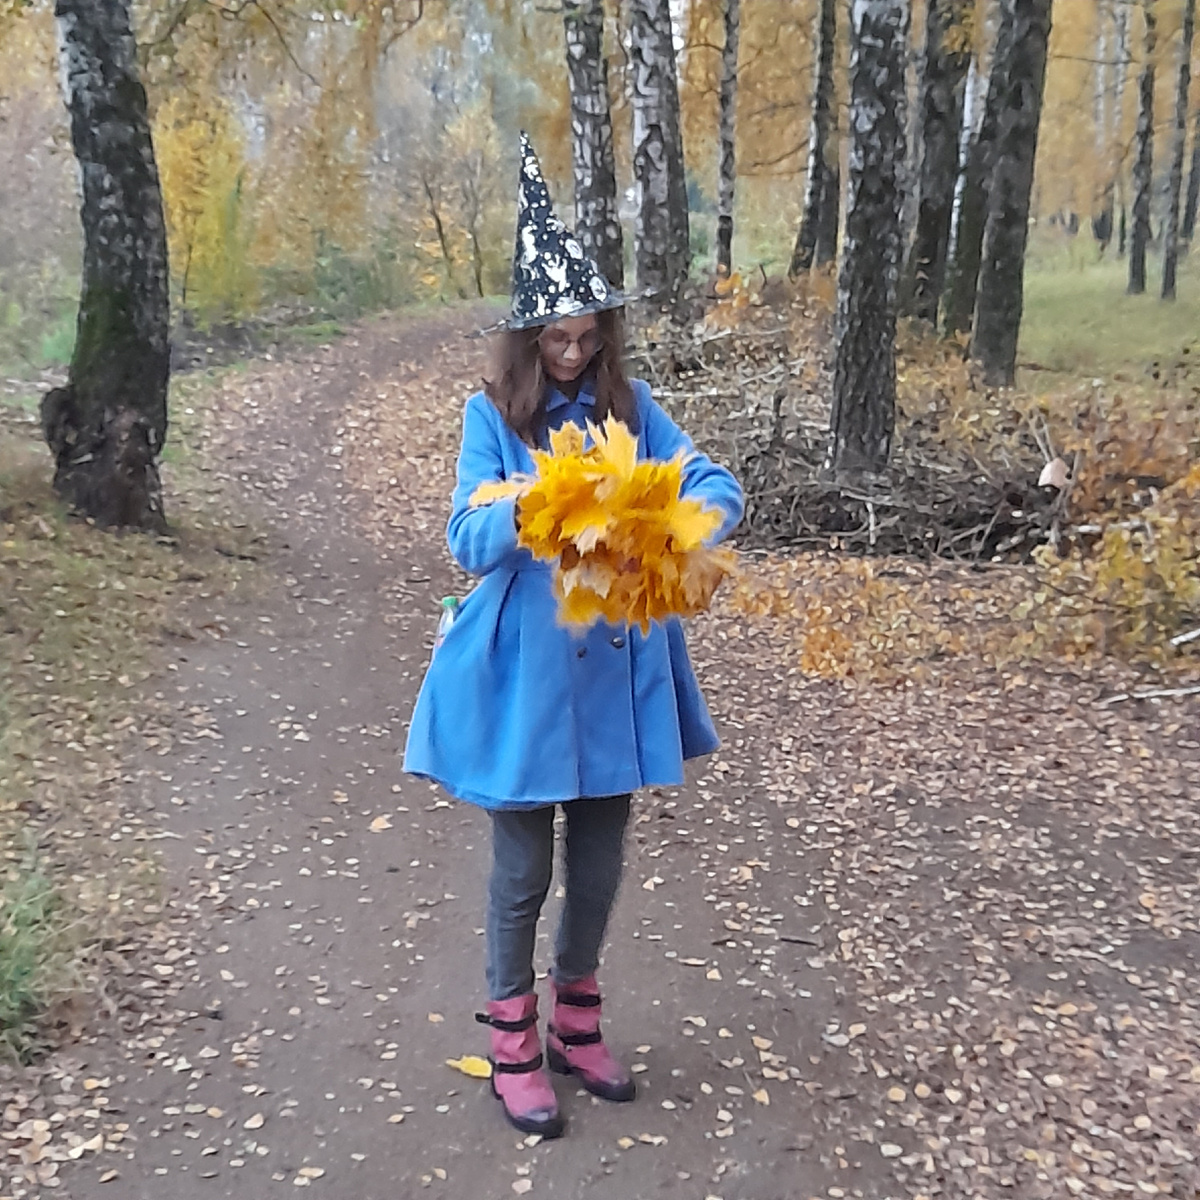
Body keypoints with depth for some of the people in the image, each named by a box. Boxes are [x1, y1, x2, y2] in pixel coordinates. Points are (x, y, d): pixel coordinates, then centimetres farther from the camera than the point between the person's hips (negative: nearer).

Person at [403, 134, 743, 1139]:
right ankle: (513, 1047, 28)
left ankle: (577, 1026, 37)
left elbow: (719, 487, -3)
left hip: (615, 674, 3)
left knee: (600, 861, 15)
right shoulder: (493, 415, -5)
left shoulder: (630, 406, 2)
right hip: (527, 675, -3)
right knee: (524, 866, 9)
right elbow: (470, 541, -12)